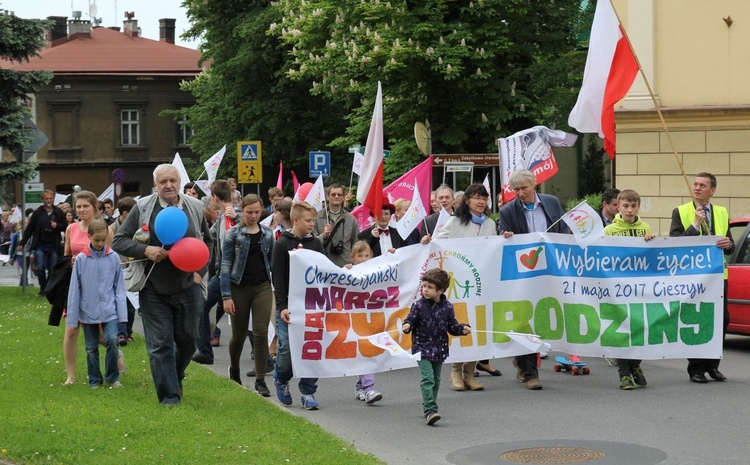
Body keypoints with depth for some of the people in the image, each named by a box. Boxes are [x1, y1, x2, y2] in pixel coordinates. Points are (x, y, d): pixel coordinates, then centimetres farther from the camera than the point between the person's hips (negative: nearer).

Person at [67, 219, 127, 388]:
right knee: (91, 348, 9)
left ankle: (112, 377, 3)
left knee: (112, 340, -16)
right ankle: (94, 381, 24)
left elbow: (119, 287, 1)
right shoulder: (81, 259, -5)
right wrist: (72, 317, 0)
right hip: (88, 311, 1)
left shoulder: (114, 257, -4)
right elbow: (74, 289, -1)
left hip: (109, 310, -1)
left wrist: (122, 312, -1)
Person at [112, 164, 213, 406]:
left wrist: (199, 271, 5)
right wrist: (145, 250, -17)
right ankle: (169, 396, 3)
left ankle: (176, 377, 38)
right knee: (160, 344, -2)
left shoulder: (195, 208, 4)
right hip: (154, 290, -2)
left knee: (188, 339, 11)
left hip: (188, 288, 2)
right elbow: (118, 241, -1)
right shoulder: (143, 209, -4)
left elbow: (207, 242, 18)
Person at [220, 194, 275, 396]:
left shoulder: (267, 234, 5)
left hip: (263, 288, 2)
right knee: (239, 334, 11)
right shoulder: (233, 234, -5)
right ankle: (234, 370, 38)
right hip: (239, 288, -2)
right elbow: (226, 265, -6)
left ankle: (260, 380, -2)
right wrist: (226, 296, -11)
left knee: (261, 333, -7)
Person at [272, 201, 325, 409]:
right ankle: (281, 380, 22)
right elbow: (278, 278, -6)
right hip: (289, 306, -3)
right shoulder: (282, 244, -3)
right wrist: (282, 306, -13)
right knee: (287, 349, -5)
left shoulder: (315, 243, 9)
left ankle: (308, 392, 8)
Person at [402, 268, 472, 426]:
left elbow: (452, 326, 7)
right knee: (428, 379, -15)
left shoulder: (447, 307, 0)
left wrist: (462, 329, -10)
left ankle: (428, 406, 30)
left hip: (439, 350, 4)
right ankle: (430, 411, -21)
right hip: (422, 349, -4)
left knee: (436, 380, 14)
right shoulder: (419, 305, -7)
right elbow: (411, 320, -7)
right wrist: (407, 326, -28)